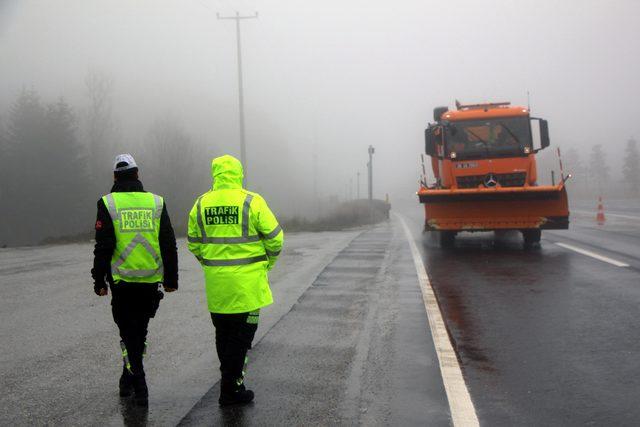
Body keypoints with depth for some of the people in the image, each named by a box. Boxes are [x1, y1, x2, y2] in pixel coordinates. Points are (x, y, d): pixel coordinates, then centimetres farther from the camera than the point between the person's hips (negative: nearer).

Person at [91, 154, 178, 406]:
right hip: (151, 281, 2)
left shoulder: (108, 204, -4)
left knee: (129, 333, 7)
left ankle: (140, 389, 3)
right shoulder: (156, 203, 3)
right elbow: (169, 245, 3)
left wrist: (99, 281, 2)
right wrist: (171, 279, 10)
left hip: (122, 281, -2)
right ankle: (128, 382, 28)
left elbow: (103, 247, -7)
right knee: (140, 331, 17)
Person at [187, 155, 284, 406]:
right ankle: (230, 389, 5)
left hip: (215, 282, 5)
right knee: (242, 333, 4)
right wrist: (269, 263, 9)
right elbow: (274, 237, -8)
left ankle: (232, 380, 28)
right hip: (247, 281, -4)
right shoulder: (252, 202, -10)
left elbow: (194, 243, 10)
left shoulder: (201, 204, 4)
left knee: (223, 333, 17)